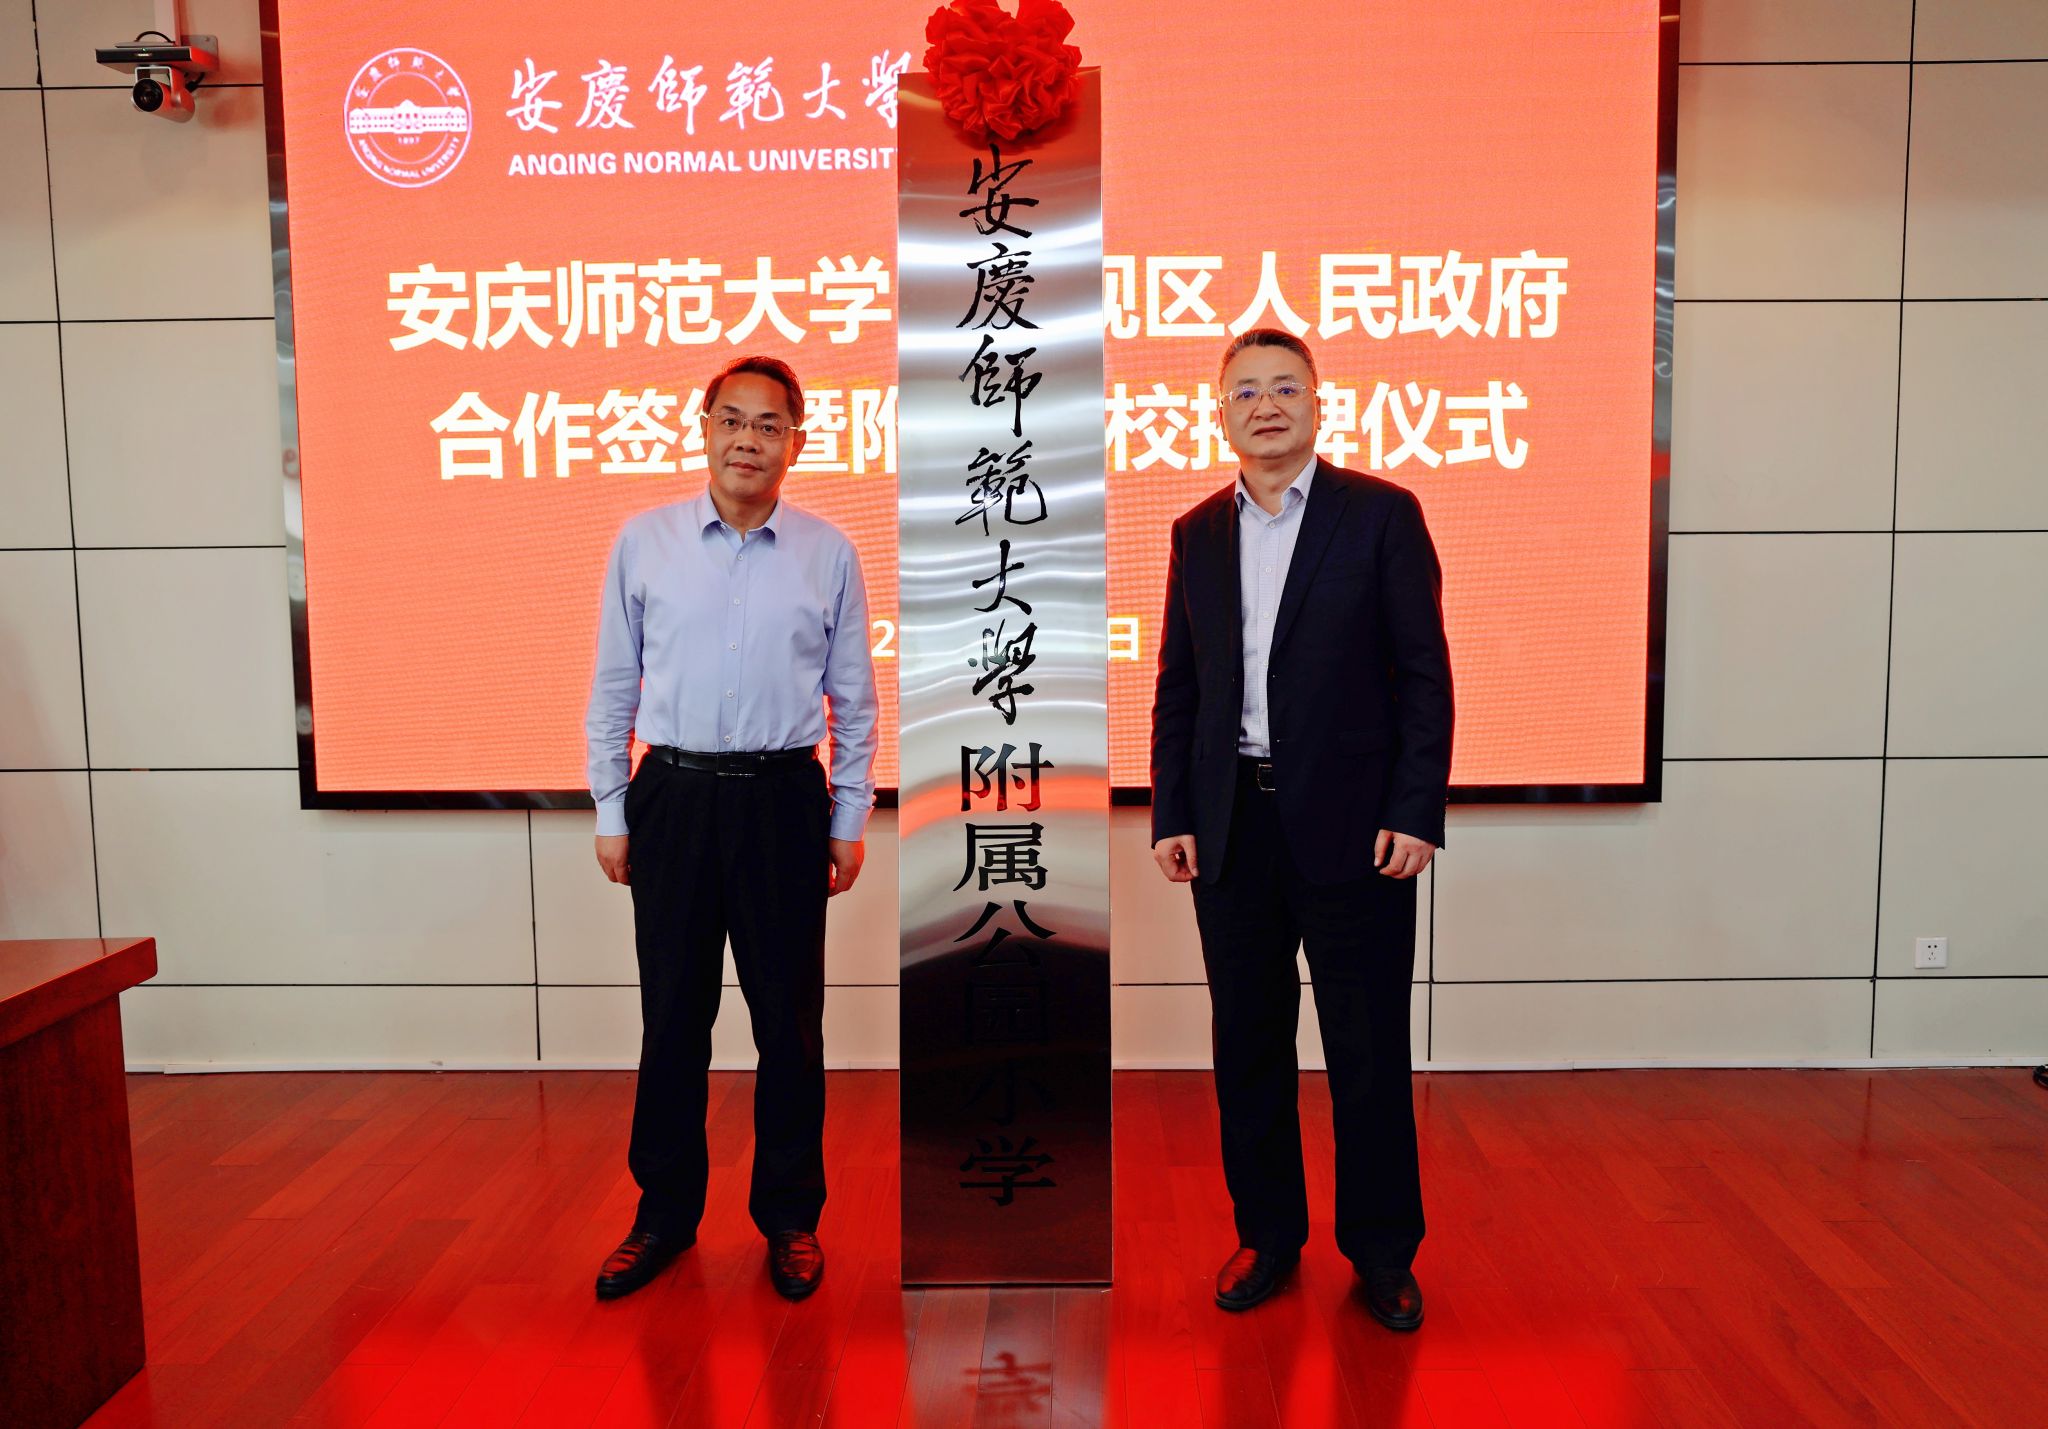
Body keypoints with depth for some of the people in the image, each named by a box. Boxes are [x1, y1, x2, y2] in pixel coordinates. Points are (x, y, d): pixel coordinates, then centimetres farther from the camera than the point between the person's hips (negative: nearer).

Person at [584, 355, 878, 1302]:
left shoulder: (828, 553, 1)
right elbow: (613, 688, 7)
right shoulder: (644, 541, 2)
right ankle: (665, 1213, 28)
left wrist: (850, 821, 5)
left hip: (784, 799, 0)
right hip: (674, 797, 1)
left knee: (789, 1019, 8)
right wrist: (611, 813, 5)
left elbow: (853, 699, 6)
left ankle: (790, 1216, 25)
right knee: (672, 1016, 10)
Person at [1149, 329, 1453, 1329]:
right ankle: (1268, 1232, 29)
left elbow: (1424, 675, -4)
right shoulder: (1197, 533, 10)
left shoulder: (1382, 514, -1)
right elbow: (1176, 687, 11)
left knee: (1369, 1054, 6)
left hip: (1350, 822, -3)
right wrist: (1171, 815, 4)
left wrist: (1417, 813, -10)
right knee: (1248, 1046, 12)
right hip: (1231, 825, 4)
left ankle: (1383, 1252, 24)